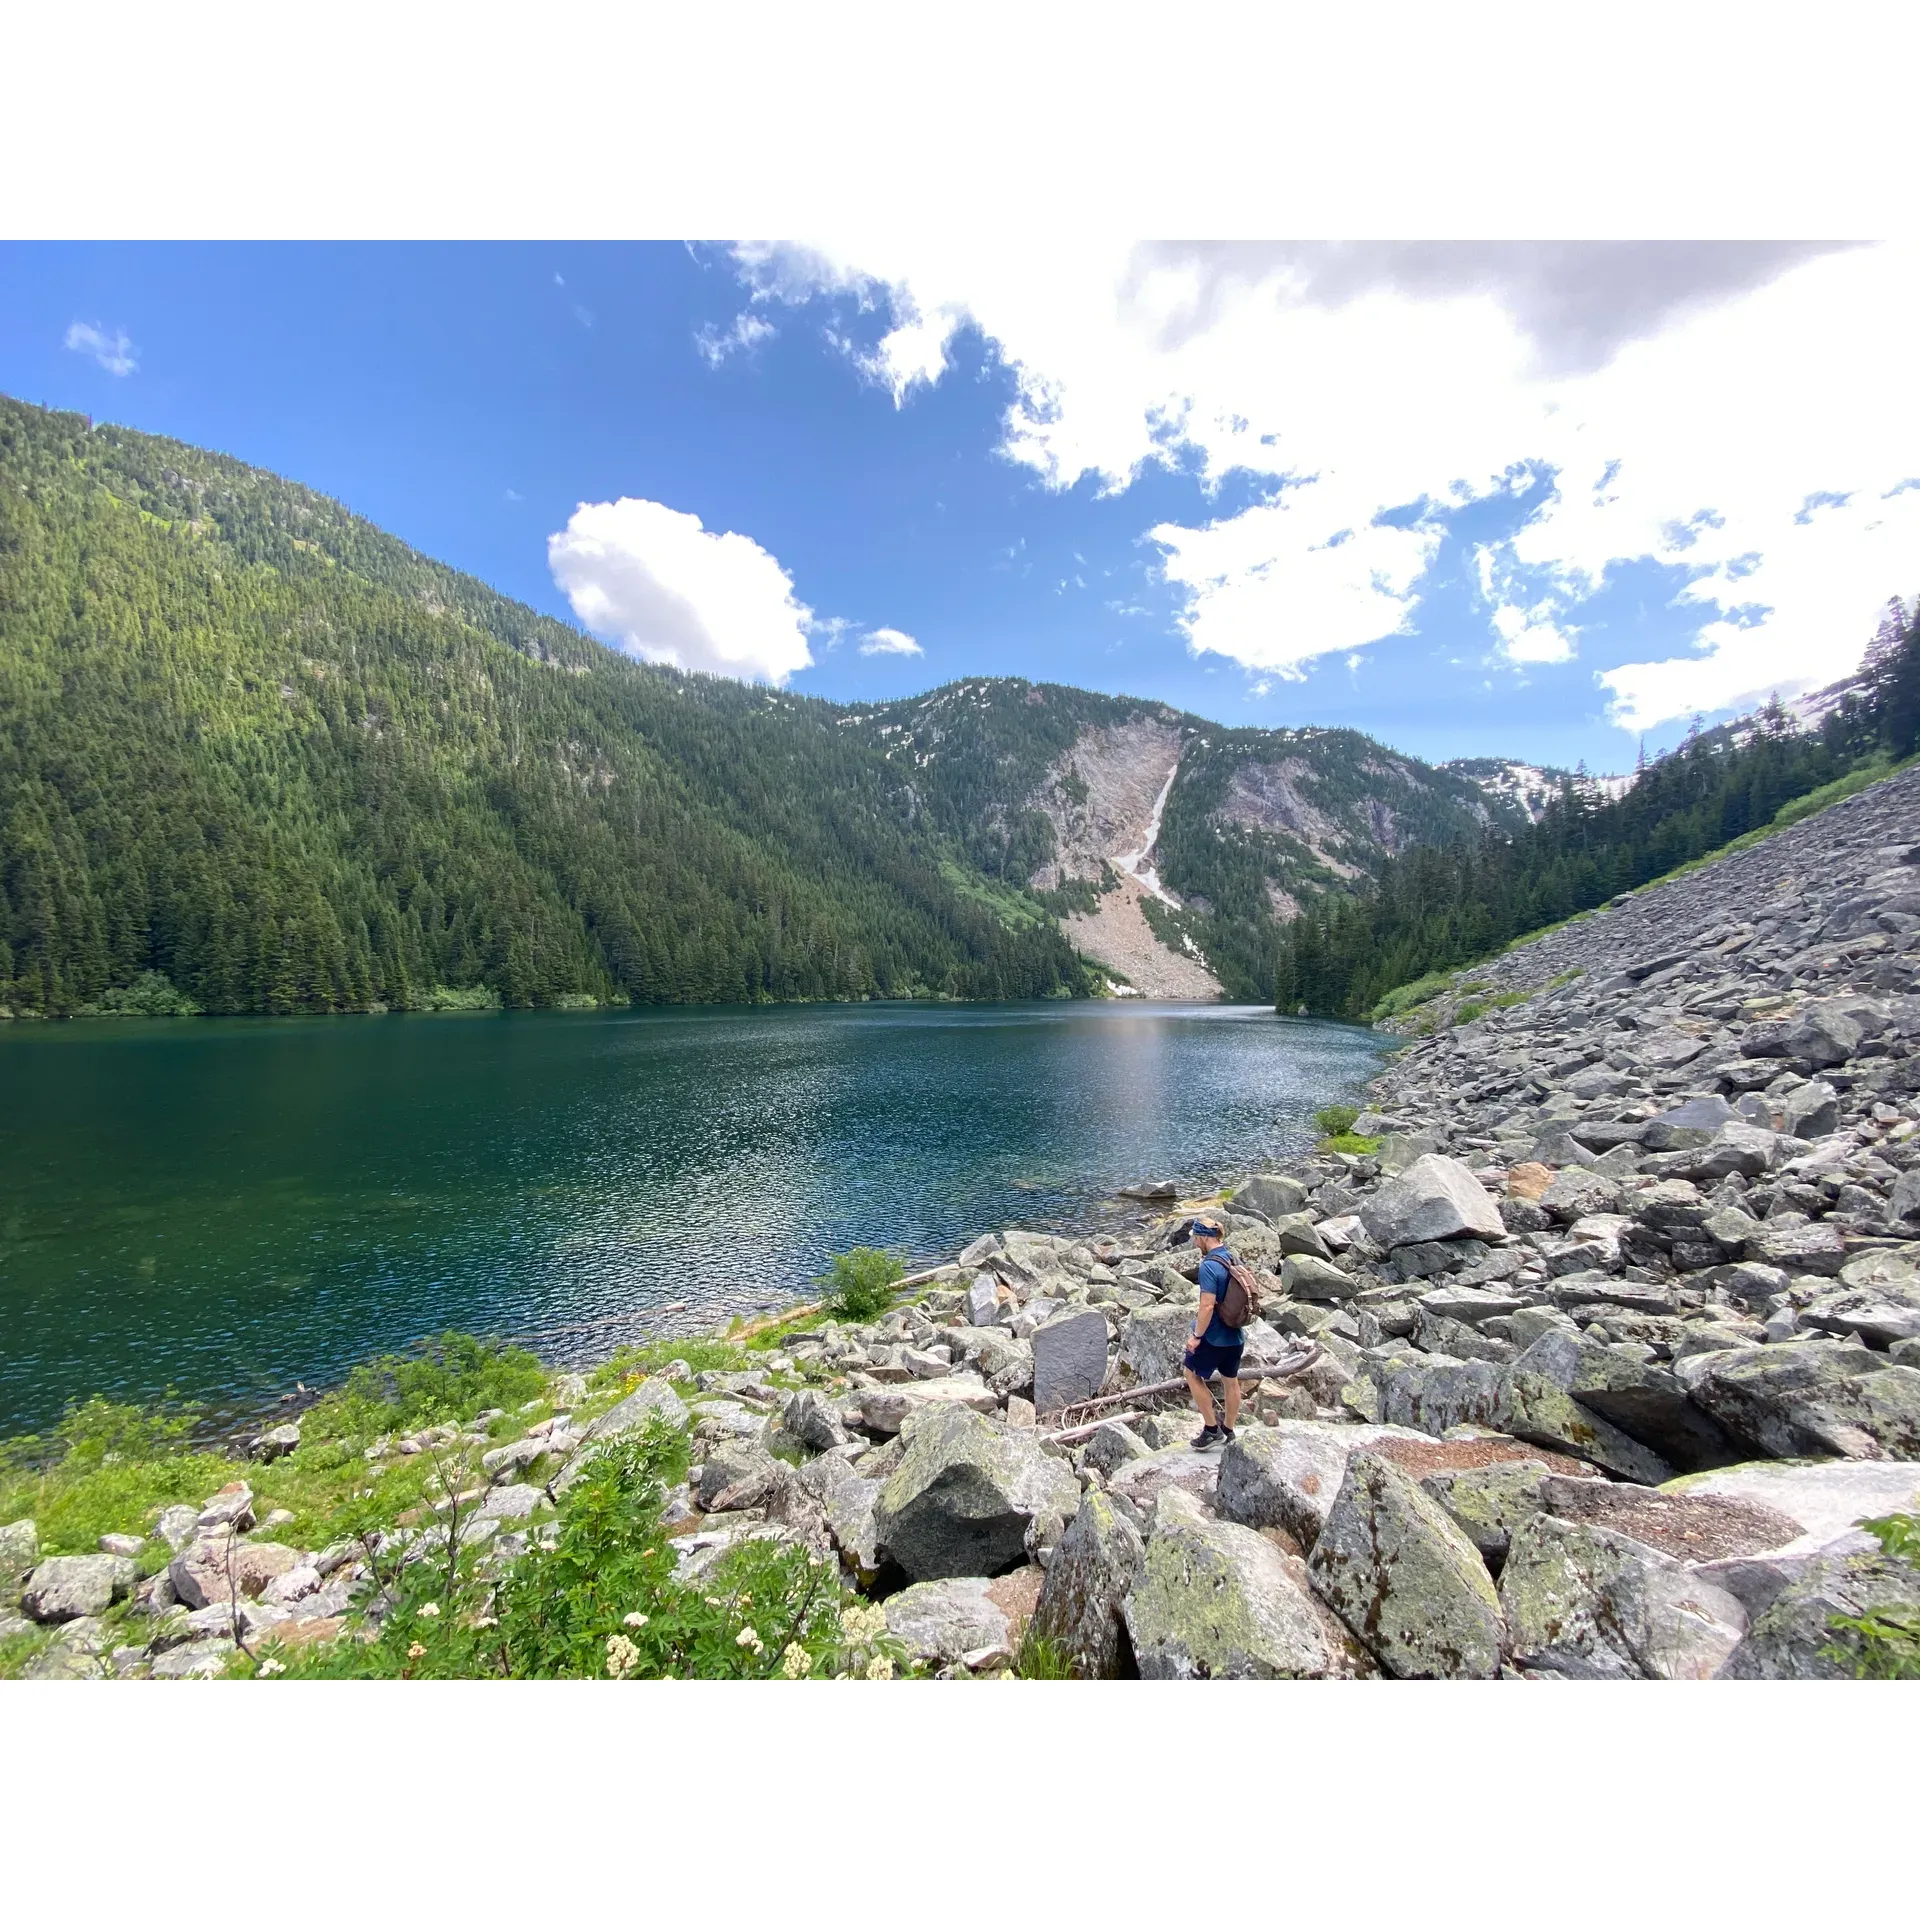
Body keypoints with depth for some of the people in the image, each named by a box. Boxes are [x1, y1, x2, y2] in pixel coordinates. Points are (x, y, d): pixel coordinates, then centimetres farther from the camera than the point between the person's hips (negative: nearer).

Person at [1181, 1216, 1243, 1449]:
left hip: (1214, 1337, -8)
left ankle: (1212, 1429, 14)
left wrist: (1196, 1336, -17)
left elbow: (1208, 1306, -26)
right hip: (1235, 1335, 8)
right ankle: (1228, 1431, 31)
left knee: (1193, 1375, 11)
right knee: (1231, 1382, 18)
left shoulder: (1209, 1266, -23)